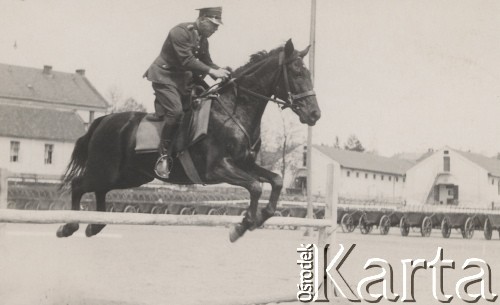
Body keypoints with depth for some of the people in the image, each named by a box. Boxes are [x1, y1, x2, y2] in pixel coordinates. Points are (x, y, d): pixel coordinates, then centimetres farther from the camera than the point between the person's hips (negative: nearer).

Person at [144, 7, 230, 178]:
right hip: (165, 76, -9)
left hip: (185, 80, 10)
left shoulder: (203, 40, 10)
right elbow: (187, 61, -25)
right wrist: (212, 71, -28)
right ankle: (164, 156, -23)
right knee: (175, 110, -27)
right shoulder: (180, 32, -18)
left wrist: (221, 72, -6)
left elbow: (207, 62, 13)